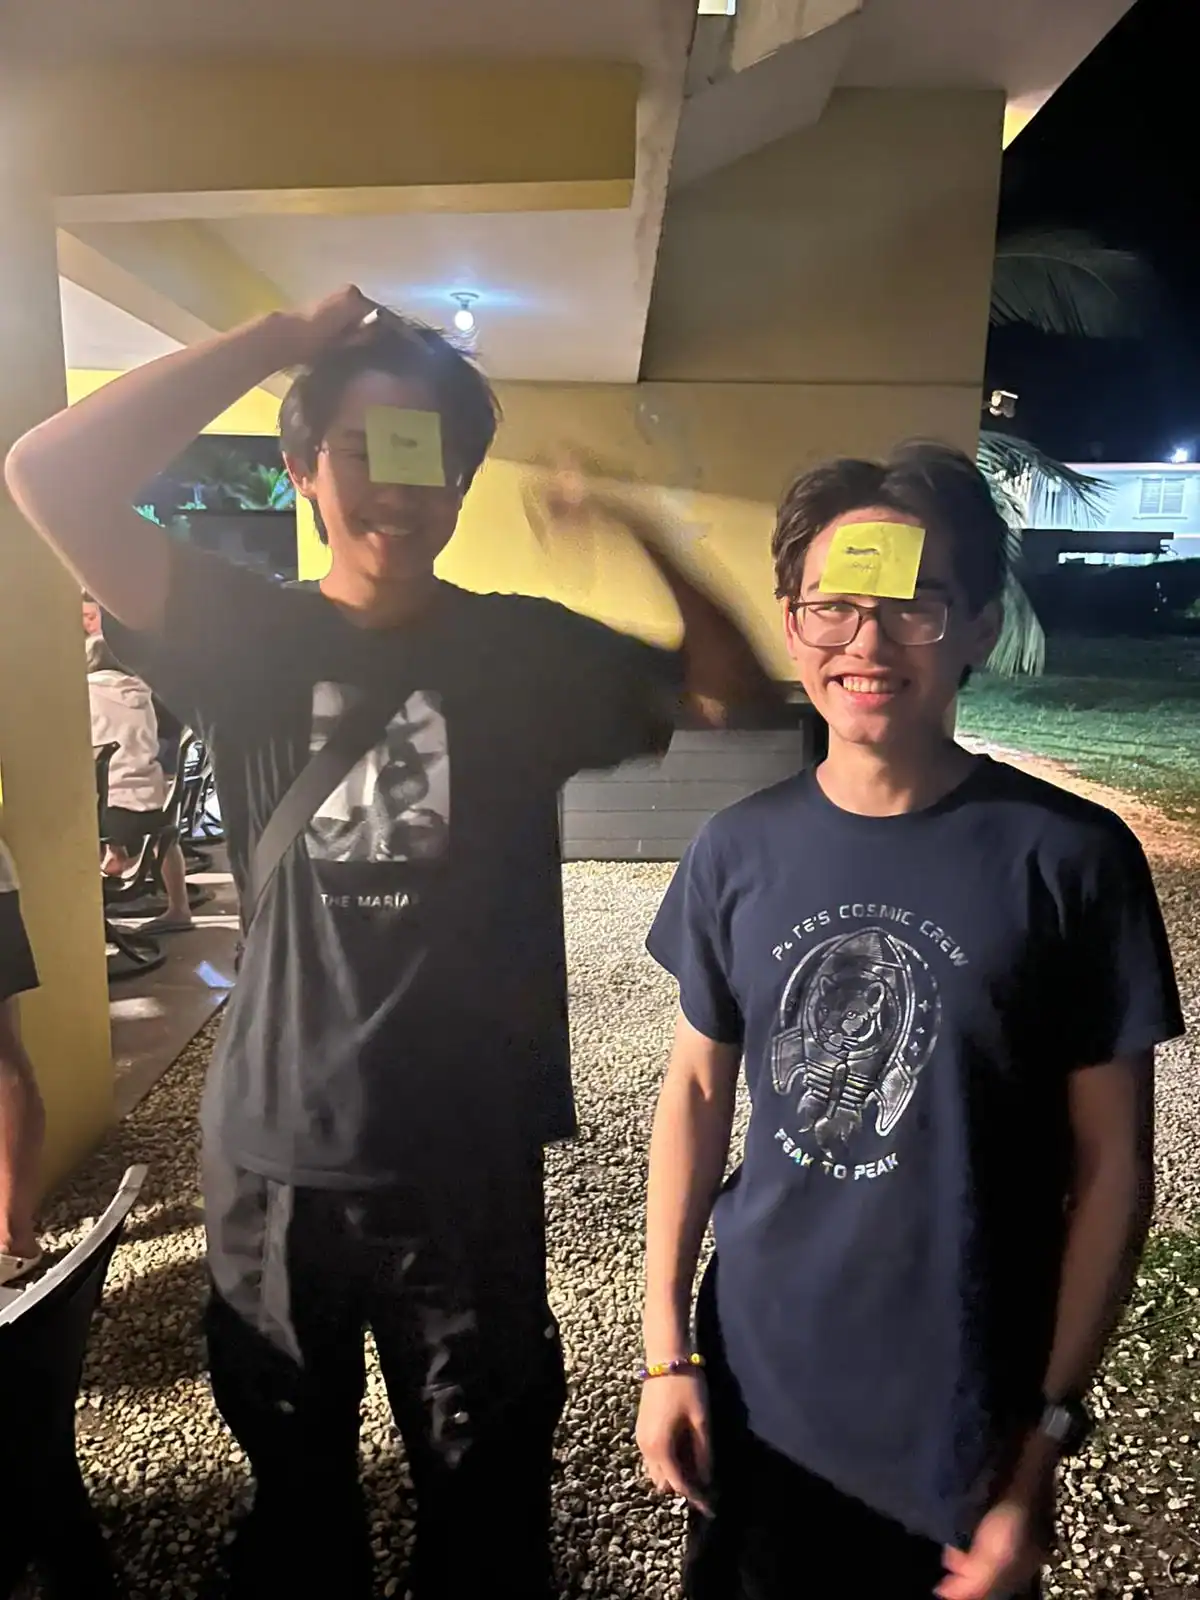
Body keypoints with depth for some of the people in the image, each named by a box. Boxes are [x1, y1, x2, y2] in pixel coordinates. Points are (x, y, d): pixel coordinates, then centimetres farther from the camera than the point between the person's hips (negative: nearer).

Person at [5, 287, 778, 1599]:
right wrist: (286, 338, -15)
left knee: (484, 1488, 19)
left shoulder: (529, 650, -4)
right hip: (274, 1149, 1)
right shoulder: (244, 637, -5)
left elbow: (739, 691, -3)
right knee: (292, 1476, 25)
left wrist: (643, 533, -18)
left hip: (468, 1155, 0)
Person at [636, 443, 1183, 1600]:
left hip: (966, 1420, -2)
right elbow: (697, 1091, 1)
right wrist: (667, 1349, 2)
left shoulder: (1070, 857, -15)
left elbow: (1111, 1163, -8)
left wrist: (1049, 1431, -6)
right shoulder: (740, 850, -7)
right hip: (756, 1388, 3)